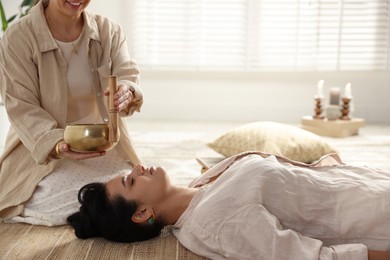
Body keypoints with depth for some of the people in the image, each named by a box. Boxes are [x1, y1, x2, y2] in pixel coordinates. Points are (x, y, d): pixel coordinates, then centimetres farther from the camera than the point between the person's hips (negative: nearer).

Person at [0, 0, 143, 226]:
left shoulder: (109, 31, -3)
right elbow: (23, 109, -16)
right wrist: (57, 144, -35)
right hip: (41, 149, -3)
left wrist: (126, 93, -42)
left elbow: (128, 74, -15)